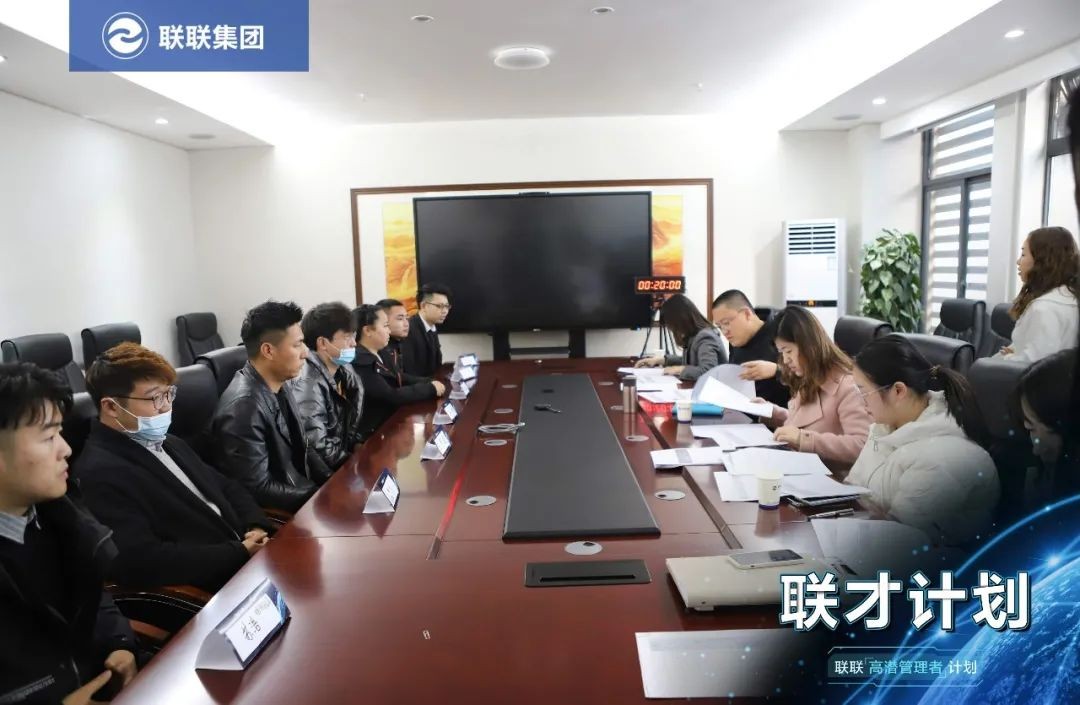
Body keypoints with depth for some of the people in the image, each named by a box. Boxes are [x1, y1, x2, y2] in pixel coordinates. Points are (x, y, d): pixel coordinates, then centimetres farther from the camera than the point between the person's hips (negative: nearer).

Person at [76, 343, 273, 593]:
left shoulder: (168, 443, 16)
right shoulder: (99, 474, -12)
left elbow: (229, 488, 21)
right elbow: (143, 562, -23)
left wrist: (257, 528, -1)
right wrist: (241, 553, -18)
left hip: (245, 558, 8)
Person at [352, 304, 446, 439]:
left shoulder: (375, 356, 10)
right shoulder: (360, 362, -19)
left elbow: (397, 383, 6)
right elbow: (391, 396, -21)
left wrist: (429, 384, -8)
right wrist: (430, 388, -13)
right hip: (374, 434, -8)